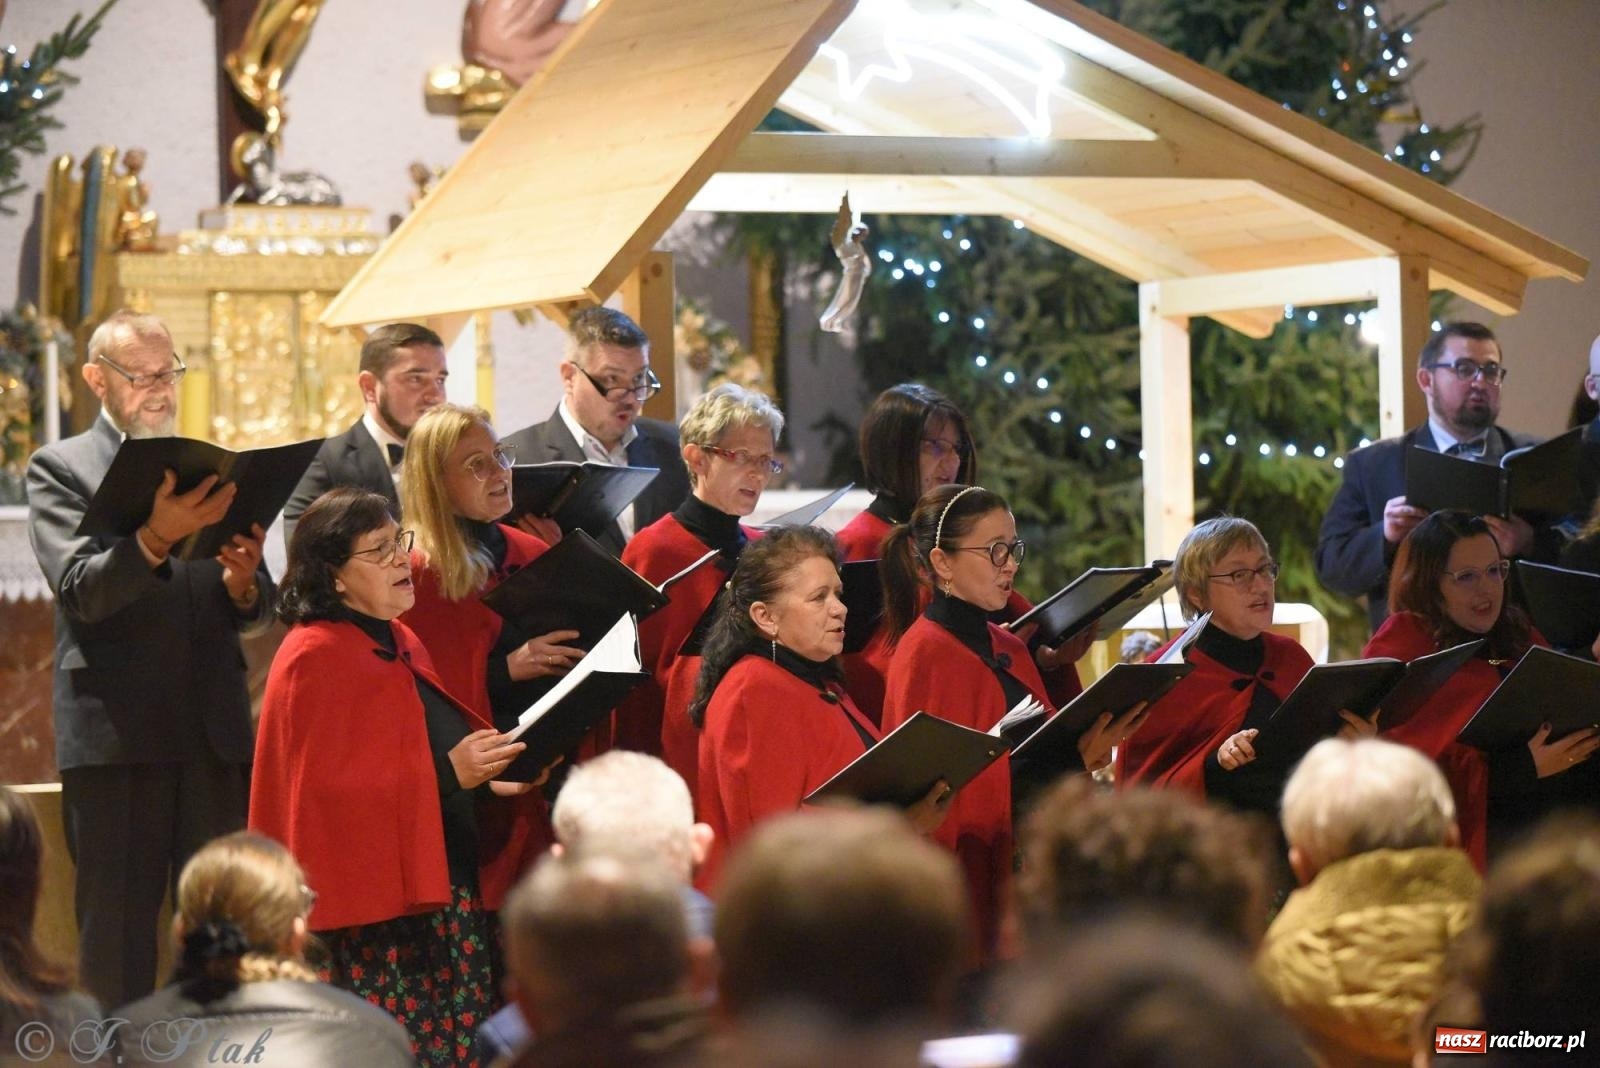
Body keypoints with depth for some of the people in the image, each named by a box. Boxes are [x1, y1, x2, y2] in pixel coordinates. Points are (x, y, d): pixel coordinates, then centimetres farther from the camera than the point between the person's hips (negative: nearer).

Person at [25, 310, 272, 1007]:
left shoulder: (215, 469, 16)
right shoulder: (60, 469, 4)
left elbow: (256, 613, 14)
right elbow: (81, 590, -11)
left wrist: (244, 584, -10)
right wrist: (154, 537, -27)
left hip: (214, 734, 4)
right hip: (115, 734, -4)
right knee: (115, 934, -1)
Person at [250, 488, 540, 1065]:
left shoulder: (399, 643, 16)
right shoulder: (314, 659, -11)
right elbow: (327, 788, -18)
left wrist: (484, 771, 6)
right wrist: (450, 773, -22)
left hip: (450, 892, 9)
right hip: (381, 911, -9)